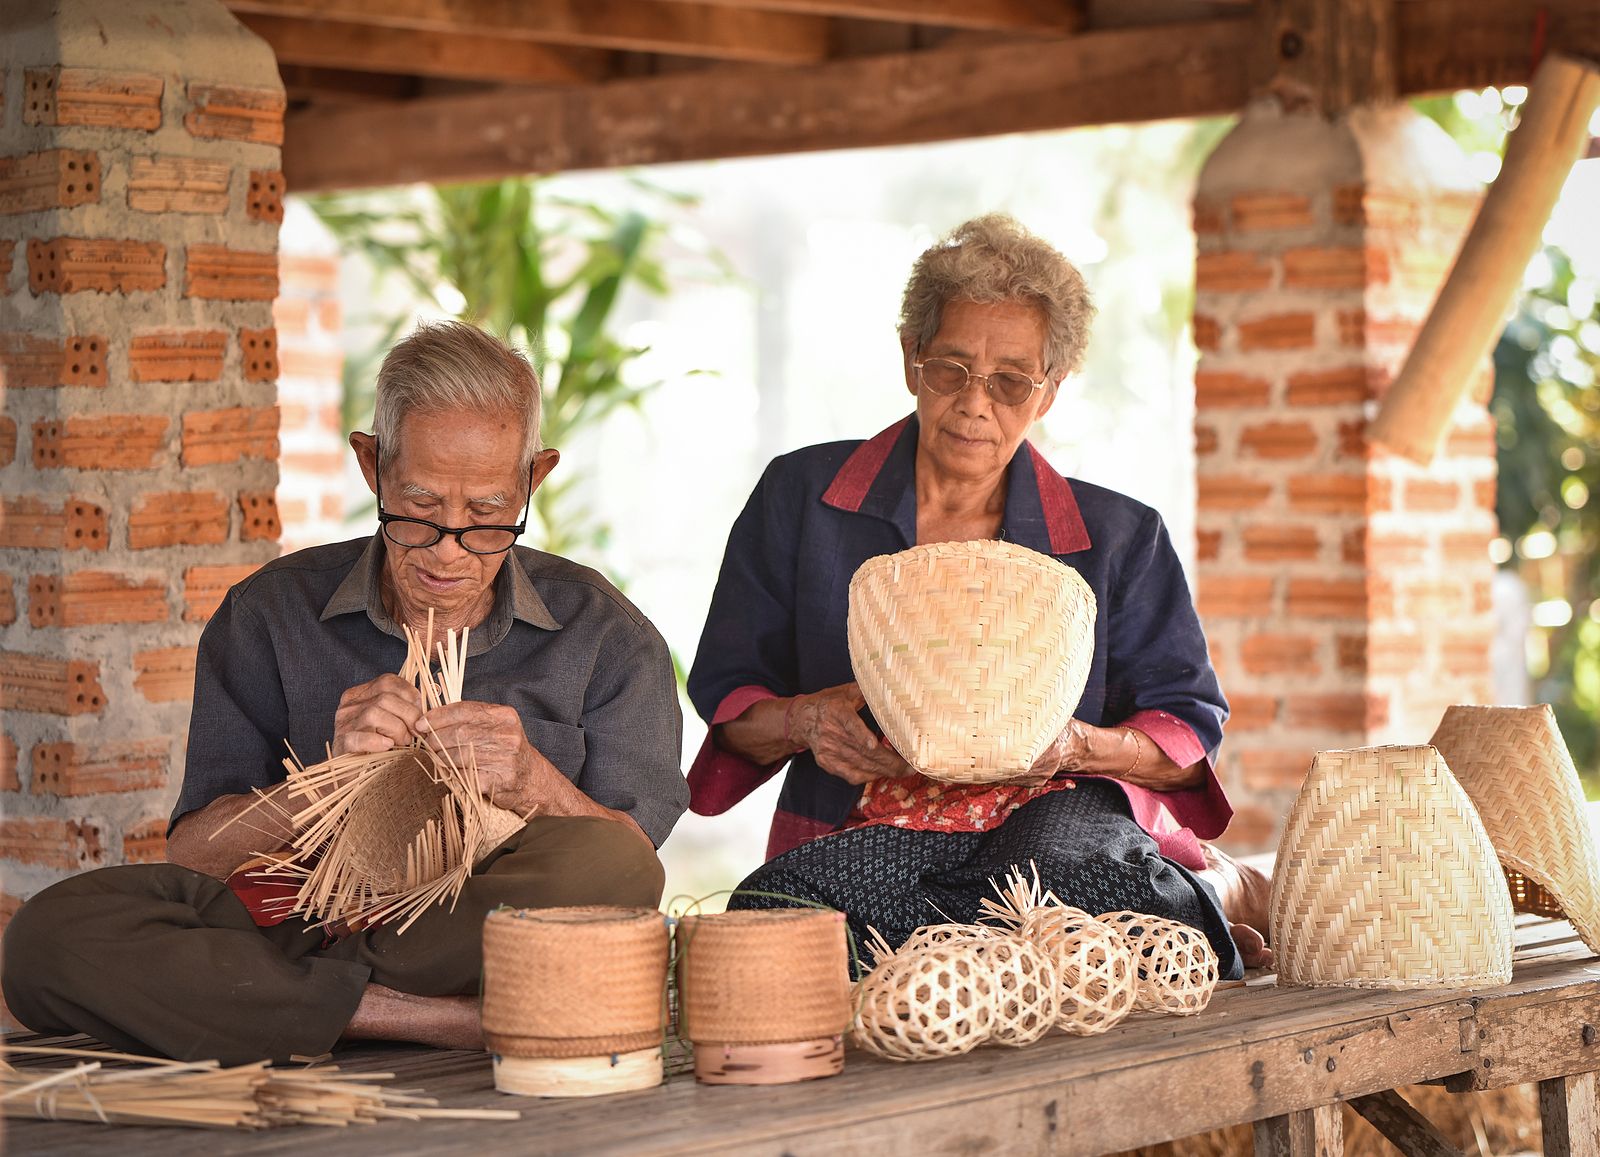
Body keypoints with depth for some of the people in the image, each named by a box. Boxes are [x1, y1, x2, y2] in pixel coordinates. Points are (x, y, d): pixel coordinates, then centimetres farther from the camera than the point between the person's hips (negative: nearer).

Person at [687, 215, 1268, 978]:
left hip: (1054, 820, -2)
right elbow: (725, 699, 10)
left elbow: (1189, 733, 7)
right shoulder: (801, 499, 8)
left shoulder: (1118, 539, 9)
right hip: (865, 838, 3)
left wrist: (1076, 745, -15)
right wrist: (804, 722, -14)